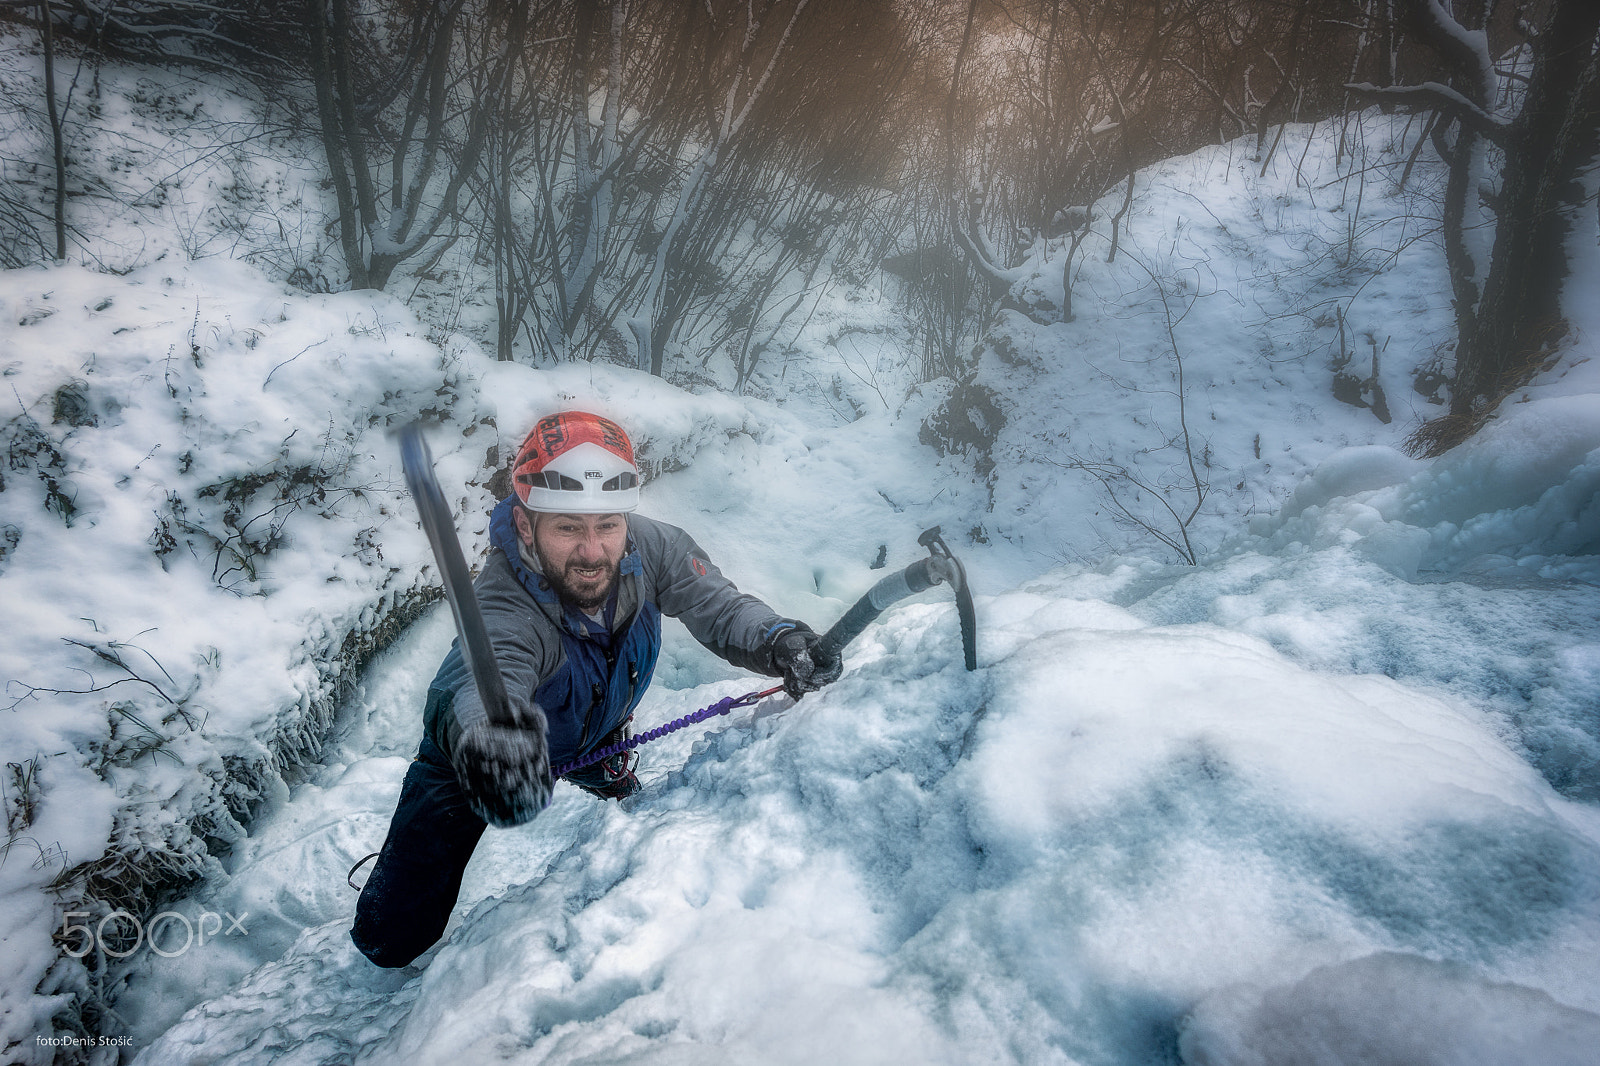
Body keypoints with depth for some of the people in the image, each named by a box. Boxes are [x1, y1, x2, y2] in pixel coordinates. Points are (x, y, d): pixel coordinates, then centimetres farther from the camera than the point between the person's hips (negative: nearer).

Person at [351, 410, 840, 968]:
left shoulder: (649, 546, -29)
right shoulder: (504, 610, -44)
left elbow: (719, 607, -20)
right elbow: (479, 676, -63)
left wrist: (777, 639, -41)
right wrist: (482, 732, -86)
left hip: (595, 732, 4)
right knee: (394, 942, 0)